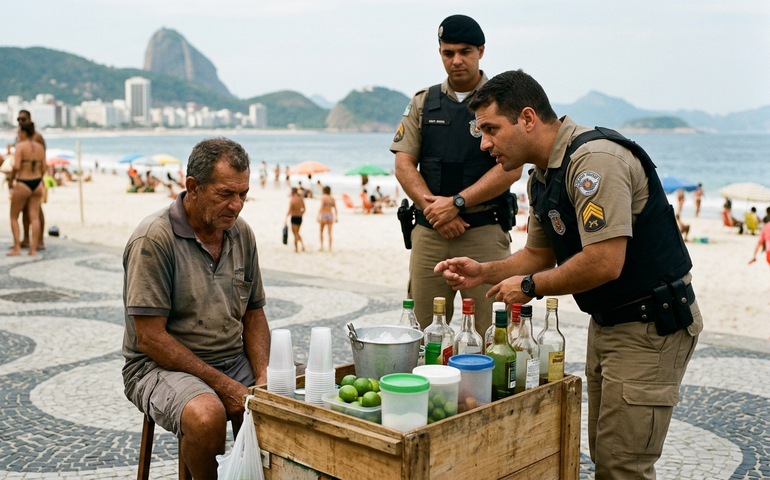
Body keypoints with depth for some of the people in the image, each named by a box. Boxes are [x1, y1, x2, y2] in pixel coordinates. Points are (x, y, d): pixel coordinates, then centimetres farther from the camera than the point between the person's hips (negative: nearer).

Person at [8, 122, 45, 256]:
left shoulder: (20, 146, -12)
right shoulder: (40, 147, 5)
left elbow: (16, 166, -19)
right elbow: (43, 168, 6)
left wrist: (10, 180, -5)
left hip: (22, 185, -5)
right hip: (37, 184, 5)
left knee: (14, 217, 9)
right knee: (34, 217, 5)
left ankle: (17, 248, 5)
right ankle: (34, 249, 3)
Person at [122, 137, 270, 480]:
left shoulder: (242, 234, 6)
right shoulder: (154, 238, -14)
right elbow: (150, 338, -16)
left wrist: (262, 378, -4)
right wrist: (223, 386, -19)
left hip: (234, 362, 6)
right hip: (162, 365, -5)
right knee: (207, 414, -35)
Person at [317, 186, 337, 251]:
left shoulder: (323, 197, -8)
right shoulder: (332, 198, 5)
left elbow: (321, 207, -16)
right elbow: (335, 208, 6)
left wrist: (319, 216, -16)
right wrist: (336, 217, 13)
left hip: (324, 216, -3)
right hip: (330, 215, 3)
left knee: (321, 232, 14)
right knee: (330, 233, 6)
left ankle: (322, 246, 8)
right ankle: (330, 248, 4)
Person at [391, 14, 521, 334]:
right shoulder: (422, 103, 13)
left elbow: (511, 168, -7)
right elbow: (404, 164, 7)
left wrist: (456, 202, -14)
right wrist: (433, 207, -9)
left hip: (484, 232, -3)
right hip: (428, 232, 3)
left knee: (491, 332, -4)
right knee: (425, 333, 5)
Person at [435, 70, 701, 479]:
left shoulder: (594, 160, -24)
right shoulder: (543, 177, 8)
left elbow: (605, 263, -30)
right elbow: (539, 254, 19)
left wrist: (530, 286, -16)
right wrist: (483, 272, 2)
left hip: (651, 326, -10)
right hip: (607, 322, 10)